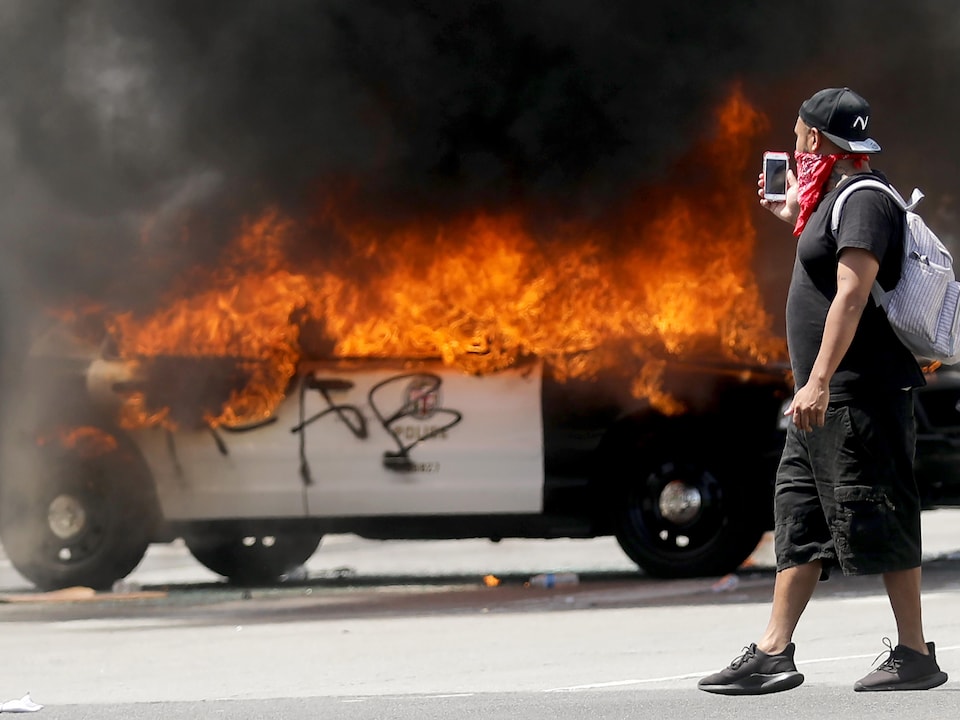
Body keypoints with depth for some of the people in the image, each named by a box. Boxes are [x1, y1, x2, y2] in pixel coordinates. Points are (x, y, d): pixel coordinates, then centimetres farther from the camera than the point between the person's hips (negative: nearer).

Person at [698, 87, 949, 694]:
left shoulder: (864, 198, -14)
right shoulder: (836, 196, 17)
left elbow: (852, 295, -23)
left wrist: (819, 381, -29)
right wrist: (797, 217, 27)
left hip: (860, 394, -11)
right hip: (827, 398, 11)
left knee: (877, 522, -7)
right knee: (798, 515, 8)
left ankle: (916, 656, -1)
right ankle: (774, 655, 9)